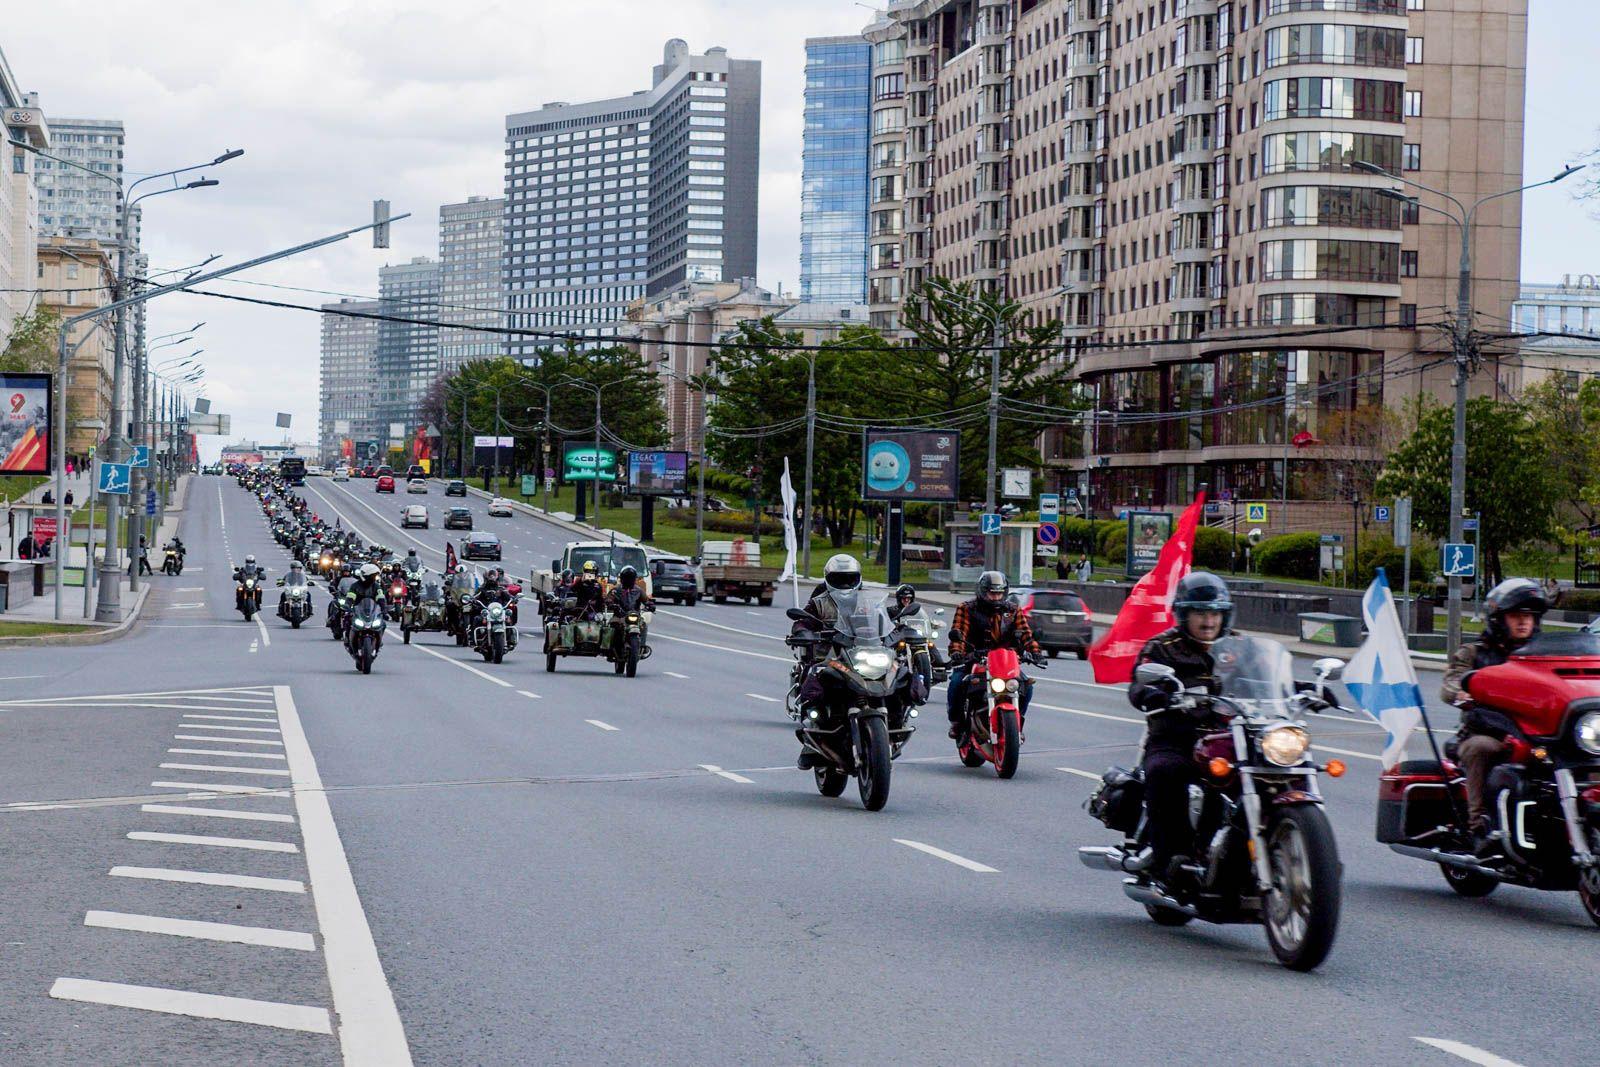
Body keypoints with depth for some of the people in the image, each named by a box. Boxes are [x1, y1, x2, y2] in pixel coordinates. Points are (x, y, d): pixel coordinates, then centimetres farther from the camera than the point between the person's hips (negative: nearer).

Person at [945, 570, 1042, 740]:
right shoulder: (967, 609, 0)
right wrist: (956, 652, -32)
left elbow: (1025, 632, 0)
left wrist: (1034, 650, -19)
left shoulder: (1013, 610, 10)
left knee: (1026, 685, -15)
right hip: (973, 660, -3)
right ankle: (956, 722, -5)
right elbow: (959, 632, -13)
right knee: (956, 683, -28)